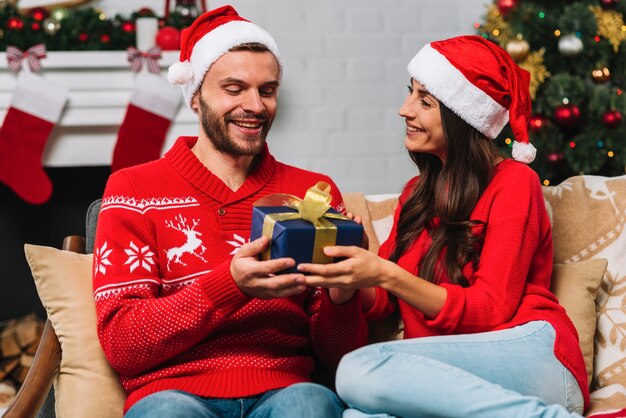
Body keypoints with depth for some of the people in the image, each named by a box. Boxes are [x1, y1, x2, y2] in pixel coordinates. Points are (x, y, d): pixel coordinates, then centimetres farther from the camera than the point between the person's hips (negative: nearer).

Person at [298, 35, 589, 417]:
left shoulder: (512, 182, 3)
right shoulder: (417, 193, 21)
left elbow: (492, 310, -6)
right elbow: (381, 301, 14)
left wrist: (386, 276, -15)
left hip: (530, 356, -4)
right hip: (456, 385, 4)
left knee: (362, 369, -29)